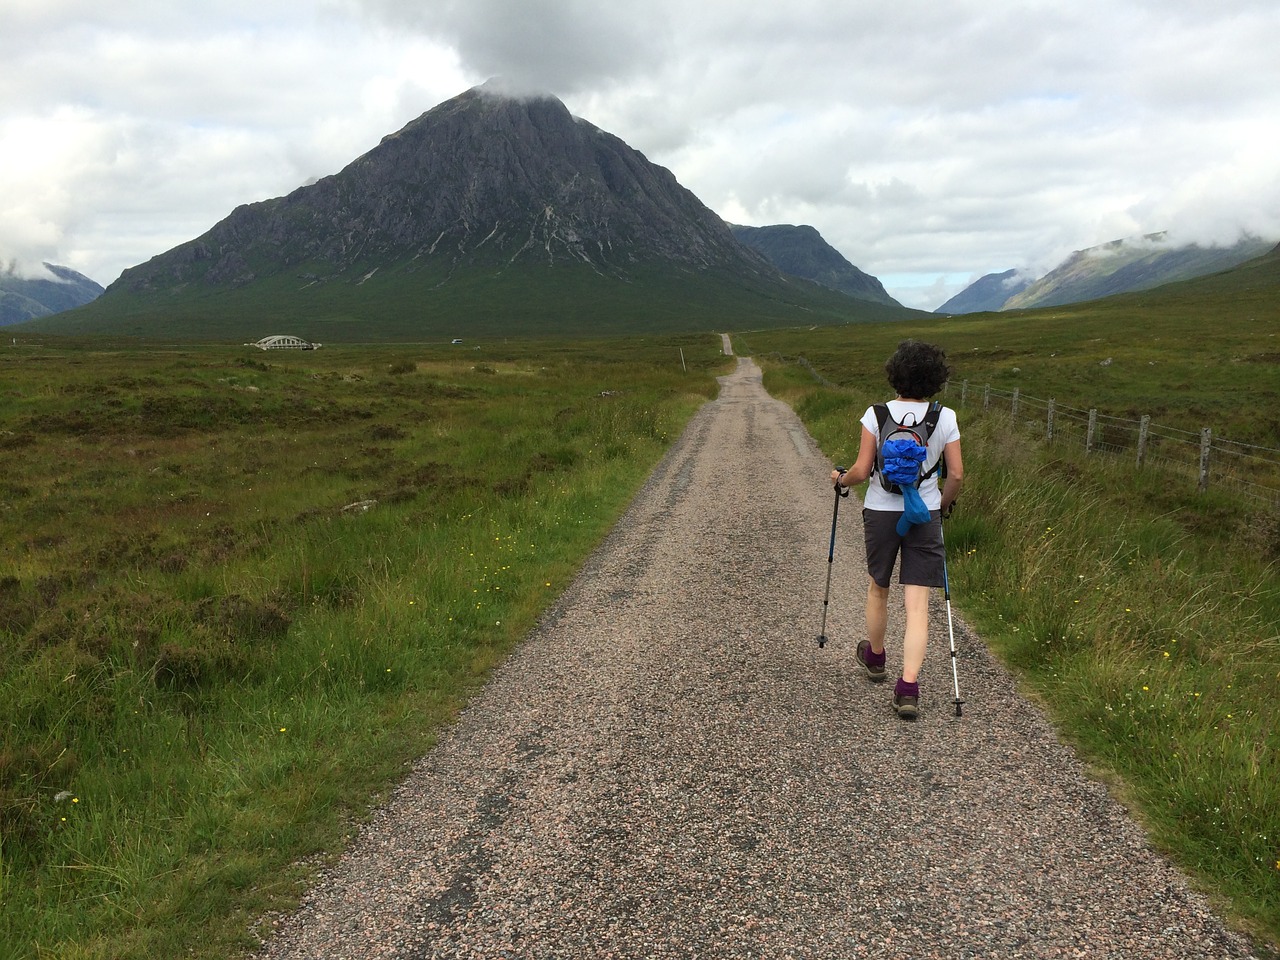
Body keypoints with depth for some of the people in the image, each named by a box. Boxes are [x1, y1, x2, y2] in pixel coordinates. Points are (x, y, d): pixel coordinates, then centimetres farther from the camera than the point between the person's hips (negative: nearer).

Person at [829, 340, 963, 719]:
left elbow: (861, 471, -10)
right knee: (917, 604, 0)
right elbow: (957, 475, -2)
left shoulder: (876, 414, -10)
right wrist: (944, 503, 17)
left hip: (881, 511, 0)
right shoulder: (946, 418, -5)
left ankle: (874, 656, 43)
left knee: (877, 588, 22)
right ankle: (908, 687, -8)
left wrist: (840, 479, 11)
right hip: (925, 516, 0)